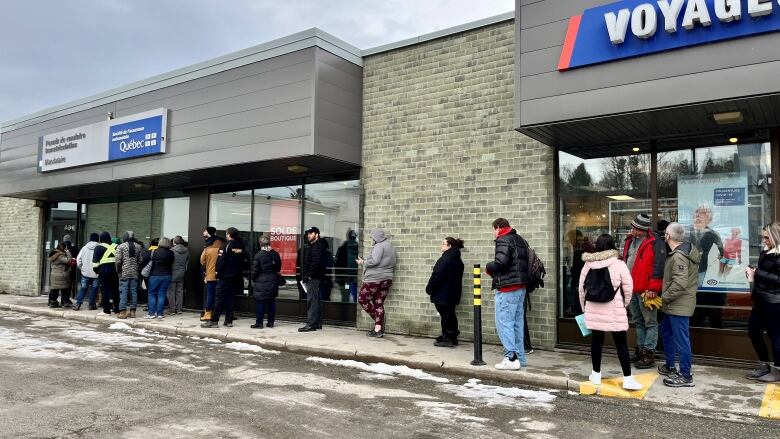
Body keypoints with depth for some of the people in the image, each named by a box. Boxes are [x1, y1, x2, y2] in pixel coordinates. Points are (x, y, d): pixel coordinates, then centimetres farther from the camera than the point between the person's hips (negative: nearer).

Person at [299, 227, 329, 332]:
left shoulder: (318, 246, -11)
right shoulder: (312, 247, 22)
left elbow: (315, 263, -21)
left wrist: (308, 275, -21)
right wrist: (305, 276, 14)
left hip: (314, 278, -11)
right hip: (312, 279, 11)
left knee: (312, 300, -12)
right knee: (316, 300, 13)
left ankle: (311, 324, -13)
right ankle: (317, 323, 19)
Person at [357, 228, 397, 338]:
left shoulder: (379, 246, -11)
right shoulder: (391, 247, 18)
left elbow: (375, 261, -23)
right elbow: (393, 264, 19)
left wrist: (363, 262, -8)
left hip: (374, 279, -9)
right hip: (387, 279, 9)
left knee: (362, 299, 2)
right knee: (379, 303, 9)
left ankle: (378, 321, 0)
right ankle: (378, 328, 5)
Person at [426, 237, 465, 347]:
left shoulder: (445, 259, -19)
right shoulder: (458, 260, 10)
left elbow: (436, 275, -20)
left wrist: (429, 289, -9)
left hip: (443, 294, -9)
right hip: (454, 293, 9)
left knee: (445, 315, -2)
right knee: (451, 315, 15)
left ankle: (447, 339, 3)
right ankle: (453, 338, 22)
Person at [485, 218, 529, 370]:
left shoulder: (503, 240, -10)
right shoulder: (520, 240, 18)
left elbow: (501, 262, -23)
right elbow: (526, 262, 18)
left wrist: (488, 268, -5)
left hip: (507, 288, -9)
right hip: (521, 287, 9)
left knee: (504, 323, -7)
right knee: (518, 323, 12)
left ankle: (511, 358, -11)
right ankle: (520, 357, 17)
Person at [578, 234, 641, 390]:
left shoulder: (588, 265, -1)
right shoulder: (619, 264, -9)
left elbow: (581, 287, 5)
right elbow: (628, 287, -6)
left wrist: (584, 306, 18)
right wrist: (625, 303, 12)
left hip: (593, 309, 3)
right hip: (614, 310, -3)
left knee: (596, 340, 11)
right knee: (621, 343, 4)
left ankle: (596, 374, 20)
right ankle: (628, 378, 5)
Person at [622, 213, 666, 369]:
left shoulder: (655, 243, -12)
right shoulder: (630, 240, 12)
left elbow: (658, 267, -17)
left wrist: (653, 288, -20)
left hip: (645, 290, -8)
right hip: (631, 288, 8)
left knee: (650, 322, 1)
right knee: (638, 321, 17)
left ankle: (649, 353, 5)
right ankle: (640, 349, 27)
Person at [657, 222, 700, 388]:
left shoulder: (678, 256, -22)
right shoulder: (686, 249, 10)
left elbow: (680, 283, -28)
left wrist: (665, 297, -17)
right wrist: (666, 298, 14)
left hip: (679, 305, -11)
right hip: (673, 305, 11)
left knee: (681, 339, -3)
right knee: (666, 332, 23)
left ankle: (685, 376, 7)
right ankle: (670, 366, 35)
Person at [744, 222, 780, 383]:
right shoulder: (765, 252, 10)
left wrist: (758, 273, -20)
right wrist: (753, 272, 1)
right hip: (761, 300, 9)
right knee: (753, 332, 14)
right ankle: (764, 366, 27)